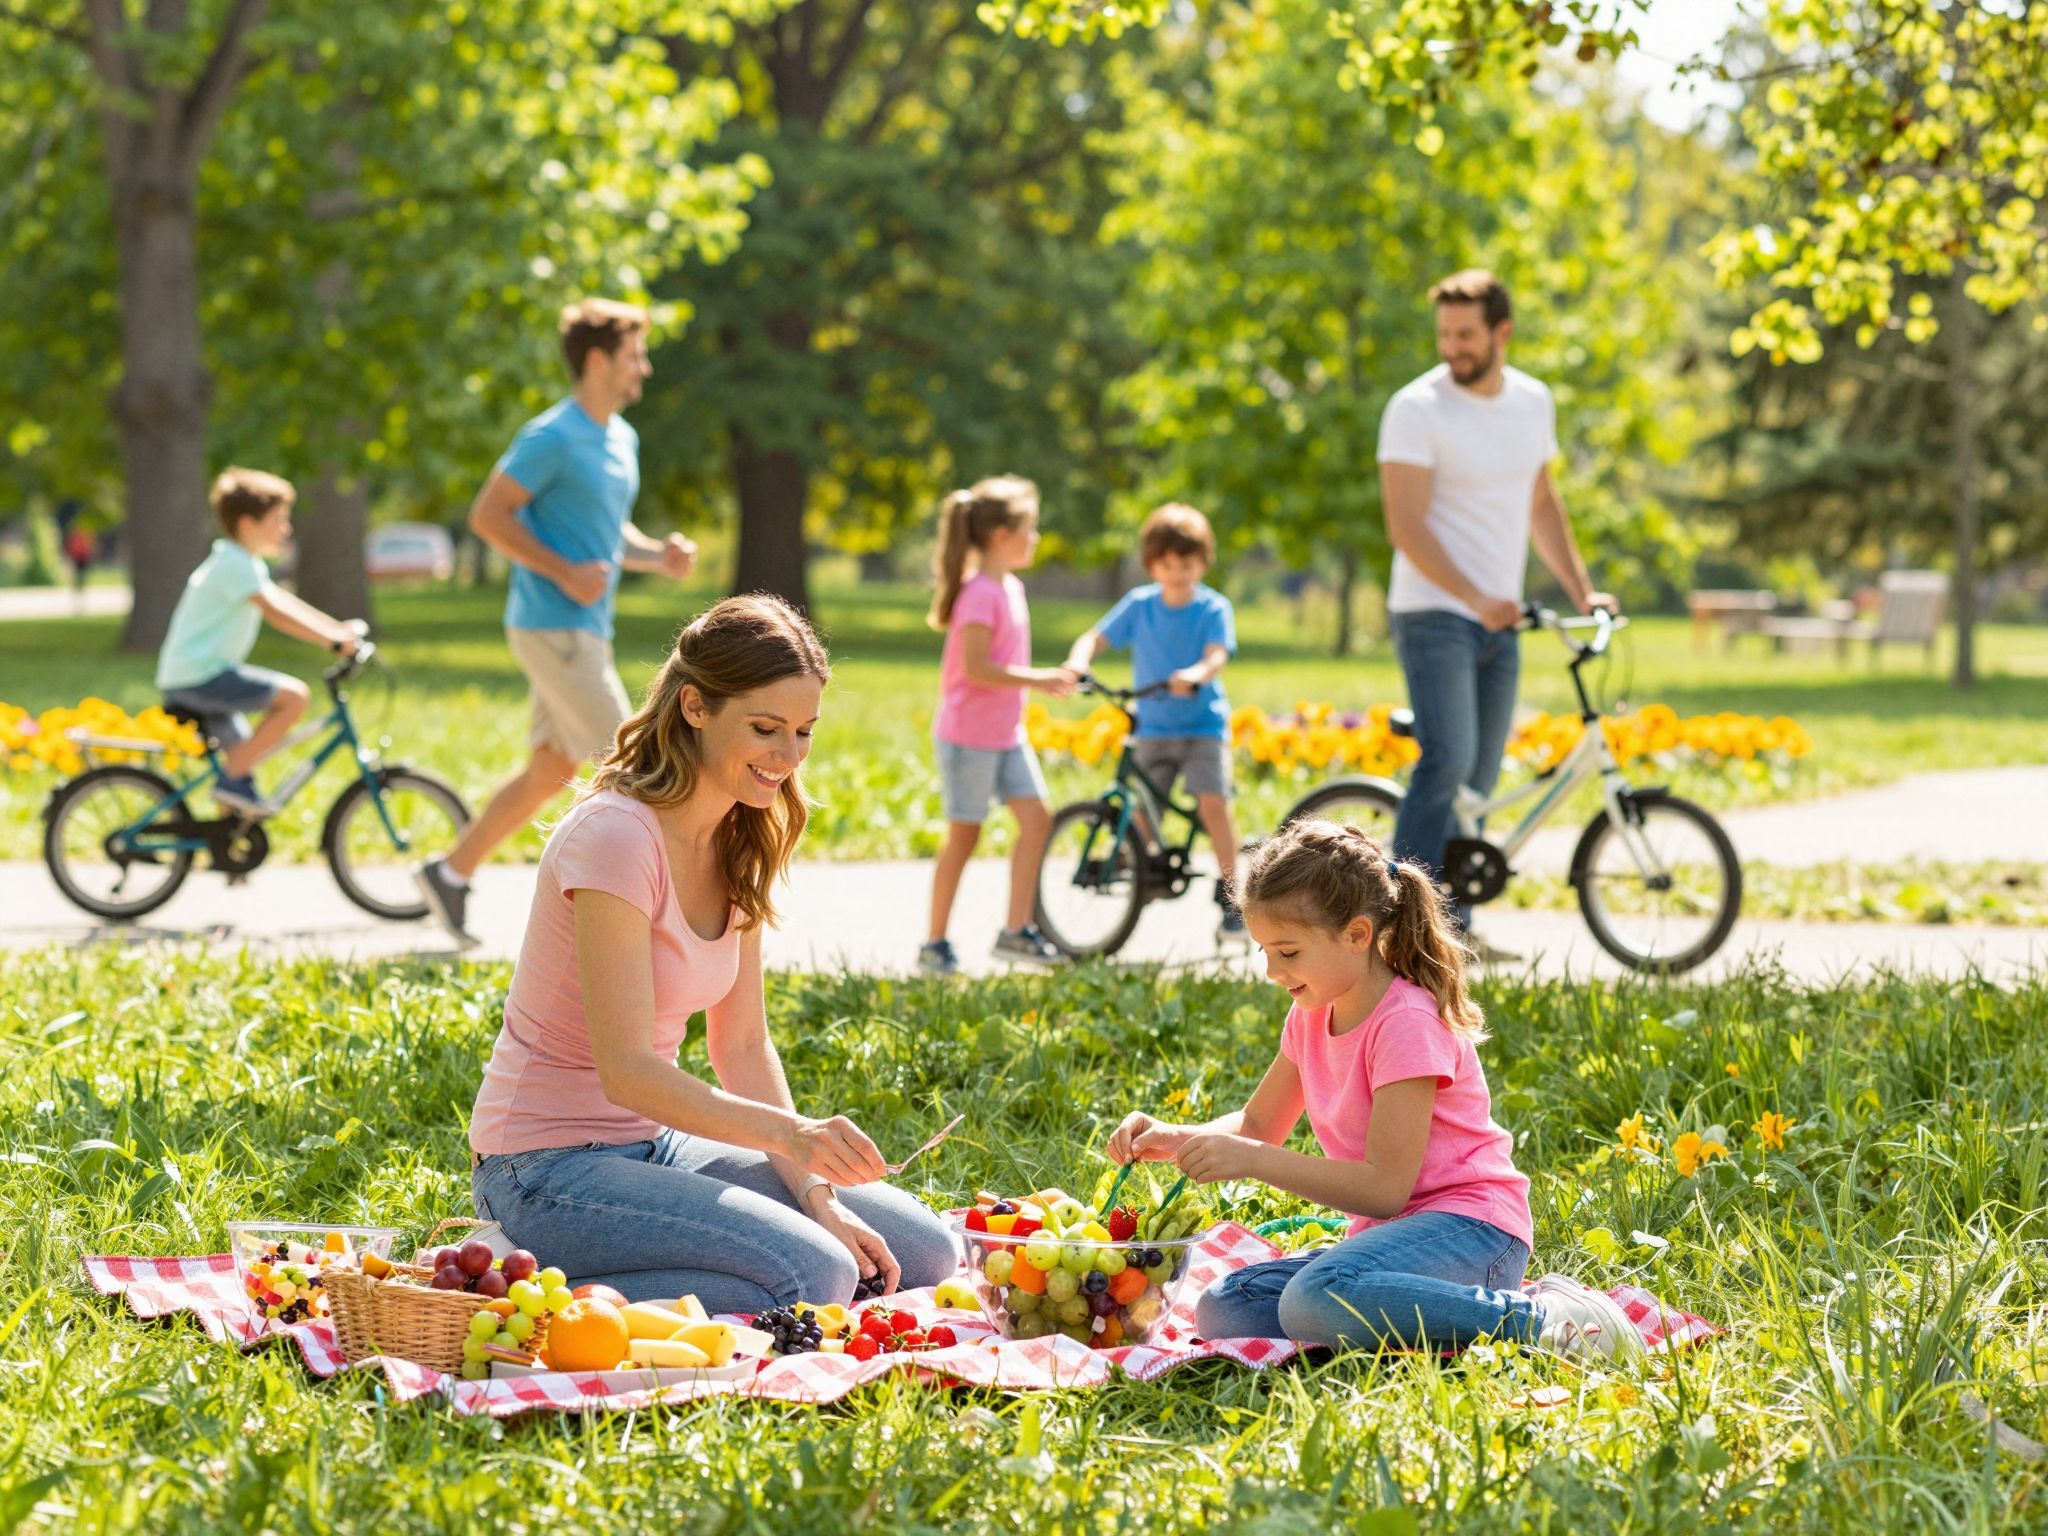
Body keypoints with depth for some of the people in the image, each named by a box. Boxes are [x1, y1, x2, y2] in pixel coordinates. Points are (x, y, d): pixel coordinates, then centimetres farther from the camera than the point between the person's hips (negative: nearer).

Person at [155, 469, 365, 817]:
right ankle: (233, 779, -14)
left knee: (243, 755, 17)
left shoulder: (244, 564, 19)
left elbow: (284, 602, 22)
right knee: (294, 695, -18)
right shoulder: (235, 565, -14)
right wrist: (333, 641, -25)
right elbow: (275, 612, -23)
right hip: (199, 674, -11)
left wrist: (340, 628, 15)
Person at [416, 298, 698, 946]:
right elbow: (488, 515, -15)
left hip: (585, 630, 10)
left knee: (553, 769, 12)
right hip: (553, 627, -10)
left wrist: (658, 553, 5)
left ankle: (450, 873, 20)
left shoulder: (622, 438, 15)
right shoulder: (552, 437, -14)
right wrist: (564, 572, -22)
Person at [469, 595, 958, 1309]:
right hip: (552, 1166, -9)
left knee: (924, 1254, 0)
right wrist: (791, 1134, -39)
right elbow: (627, 1071, -26)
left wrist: (815, 1194, -7)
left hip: (653, 1143, 9)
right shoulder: (616, 835, -20)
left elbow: (744, 1046, 7)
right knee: (815, 1276, -27)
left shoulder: (742, 844, 7)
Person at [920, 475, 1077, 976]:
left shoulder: (1012, 587, 10)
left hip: (1007, 733, 8)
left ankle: (1016, 930, 5)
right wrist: (1038, 680, -23)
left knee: (1036, 819, 0)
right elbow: (976, 667, -25)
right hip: (968, 736, -8)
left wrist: (1046, 681, 9)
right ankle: (934, 944, 10)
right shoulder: (979, 593, -18)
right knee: (963, 836, 0)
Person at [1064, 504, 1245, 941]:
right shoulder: (1139, 605, 3)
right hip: (1153, 726, 3)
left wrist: (1193, 675, -42)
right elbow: (1096, 639, 0)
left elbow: (1217, 656, -19)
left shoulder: (1213, 608, -5)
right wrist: (1078, 661, -24)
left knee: (1213, 802, -18)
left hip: (1203, 725, -3)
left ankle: (1229, 896, -10)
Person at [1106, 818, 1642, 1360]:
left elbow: (1385, 1187, -21)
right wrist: (1173, 1138, 1)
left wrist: (1252, 1159, -23)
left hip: (1471, 1228, -9)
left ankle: (1535, 1317, -23)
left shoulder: (1407, 1023, -16)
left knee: (1318, 1299, -37)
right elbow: (1257, 1125, 22)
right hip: (1389, 1230, 9)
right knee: (1221, 1313, -9)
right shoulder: (1312, 1016, 11)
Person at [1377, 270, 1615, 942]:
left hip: (1500, 620, 6)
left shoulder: (1534, 402, 9)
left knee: (1479, 780, 8)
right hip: (1434, 615, -6)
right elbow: (1406, 527, -16)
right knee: (1447, 761, -20)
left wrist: (1581, 590, 12)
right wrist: (1474, 598, -26)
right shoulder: (1417, 408, -11)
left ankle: (1455, 926, 16)